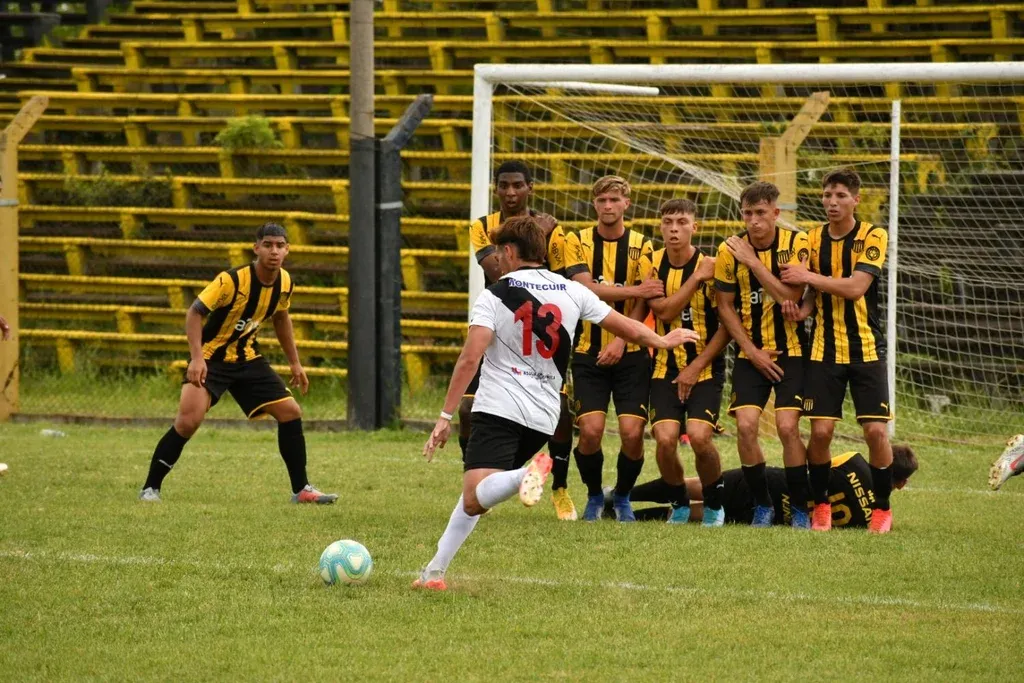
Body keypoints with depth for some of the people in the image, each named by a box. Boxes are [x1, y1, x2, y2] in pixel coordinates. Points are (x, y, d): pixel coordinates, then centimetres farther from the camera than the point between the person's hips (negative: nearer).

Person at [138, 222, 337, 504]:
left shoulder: (285, 284, -4)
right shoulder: (232, 281, -24)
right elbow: (195, 312, -22)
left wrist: (295, 362, 18)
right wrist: (197, 358, -33)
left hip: (247, 359, 6)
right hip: (211, 358, -6)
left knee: (291, 412, 0)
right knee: (189, 420, -22)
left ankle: (301, 489, 13)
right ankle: (150, 488, -8)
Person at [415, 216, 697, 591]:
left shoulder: (494, 296, -3)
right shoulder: (572, 292, 9)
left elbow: (470, 358, -12)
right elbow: (624, 326, 18)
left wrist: (445, 416, -10)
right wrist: (662, 340, 38)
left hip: (499, 409, -6)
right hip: (544, 416, 6)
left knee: (475, 498, -20)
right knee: (475, 495, 20)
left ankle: (526, 475, -48)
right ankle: (435, 570, 15)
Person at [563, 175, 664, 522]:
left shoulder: (641, 246, 3)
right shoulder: (577, 242, 3)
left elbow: (642, 303, -3)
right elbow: (586, 288, -12)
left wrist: (620, 342, -16)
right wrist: (634, 289, -19)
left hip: (630, 353, 0)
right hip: (589, 352, 0)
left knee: (632, 432, -10)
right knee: (590, 429, -13)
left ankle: (622, 496, 17)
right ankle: (594, 496, 14)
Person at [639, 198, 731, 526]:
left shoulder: (712, 266, -9)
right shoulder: (651, 263, -1)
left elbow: (727, 326, -7)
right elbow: (664, 311, -14)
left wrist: (697, 367, -12)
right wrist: (697, 277, -19)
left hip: (705, 368, -2)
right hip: (665, 368, 2)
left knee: (699, 436, -20)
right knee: (665, 438, -15)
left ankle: (714, 504, 5)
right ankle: (679, 503, 12)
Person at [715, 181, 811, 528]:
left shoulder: (796, 243, -9)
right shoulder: (730, 250, -4)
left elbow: (790, 296, -20)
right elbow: (725, 307, 1)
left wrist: (752, 261, -22)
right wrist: (752, 352, -6)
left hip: (791, 350, -2)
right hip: (751, 352, 2)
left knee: (787, 426, -14)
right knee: (745, 425, -13)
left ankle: (801, 509, 0)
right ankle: (762, 504, 5)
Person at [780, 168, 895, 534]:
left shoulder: (873, 236, -7)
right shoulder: (814, 239, 6)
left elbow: (855, 287, -19)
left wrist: (809, 276, -17)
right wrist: (802, 309, -4)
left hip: (866, 348, -3)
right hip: (825, 349, 3)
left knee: (876, 430, -9)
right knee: (820, 431, -7)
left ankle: (883, 508, 9)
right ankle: (820, 505, 11)